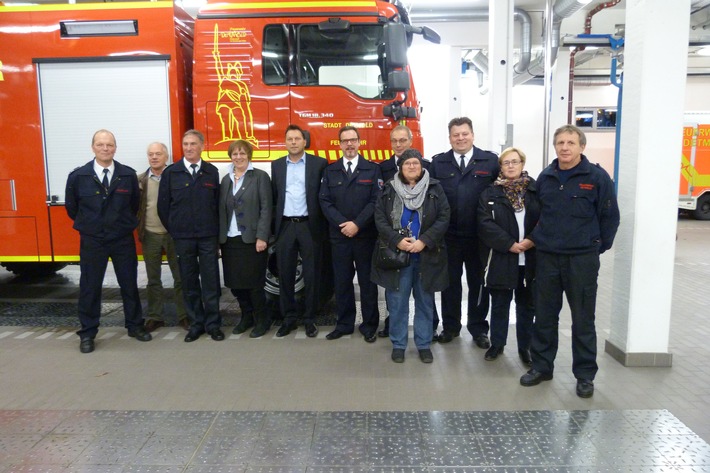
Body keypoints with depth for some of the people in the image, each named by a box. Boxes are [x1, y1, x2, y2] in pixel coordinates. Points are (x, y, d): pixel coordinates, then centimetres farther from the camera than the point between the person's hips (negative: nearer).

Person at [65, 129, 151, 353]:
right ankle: (87, 333, 18)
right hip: (92, 240, -1)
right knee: (90, 287, 6)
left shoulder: (128, 175, -3)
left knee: (129, 284, 9)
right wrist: (88, 225, 14)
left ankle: (135, 326, 24)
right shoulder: (78, 176, -5)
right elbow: (72, 207, 8)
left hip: (123, 239, 1)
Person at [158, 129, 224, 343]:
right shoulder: (171, 173, 3)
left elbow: (217, 203, 6)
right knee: (189, 282, 7)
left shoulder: (212, 172, 4)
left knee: (211, 281, 2)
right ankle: (196, 323, 18)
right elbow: (163, 205, 6)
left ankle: (213, 323, 12)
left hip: (208, 236, 0)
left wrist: (214, 229, 3)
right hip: (182, 237, 0)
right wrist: (174, 230, 6)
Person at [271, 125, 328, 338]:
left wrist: (322, 222, -5)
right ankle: (289, 318, 20)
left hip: (310, 226, -3)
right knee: (285, 275, 7)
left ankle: (310, 319, 16)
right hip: (285, 226, 3)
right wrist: (275, 223, 6)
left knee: (311, 275, 4)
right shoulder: (276, 165, 11)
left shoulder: (319, 163, 0)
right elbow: (274, 196, 12)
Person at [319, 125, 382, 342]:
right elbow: (325, 201, 2)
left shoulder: (373, 169, 3)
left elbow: (376, 201, -5)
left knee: (367, 281, 5)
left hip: (366, 235, -2)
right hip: (339, 235, 2)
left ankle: (369, 325, 16)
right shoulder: (330, 171, 9)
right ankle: (344, 324, 20)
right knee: (342, 281, 7)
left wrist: (357, 224, -15)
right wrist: (342, 223, -12)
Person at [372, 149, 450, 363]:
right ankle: (398, 344, 19)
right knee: (397, 302, 5)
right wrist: (397, 240, -15)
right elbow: (380, 219, -1)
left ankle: (424, 344, 23)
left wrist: (424, 241, -16)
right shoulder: (389, 190, 4)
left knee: (425, 301, 9)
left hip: (426, 255, 0)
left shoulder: (434, 189, 2)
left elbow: (443, 218, -4)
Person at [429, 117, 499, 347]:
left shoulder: (491, 161, 0)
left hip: (479, 236, -1)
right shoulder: (438, 163, 4)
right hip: (448, 236, 1)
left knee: (478, 283, 11)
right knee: (450, 282, 12)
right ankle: (450, 326, 27)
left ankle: (478, 328, 26)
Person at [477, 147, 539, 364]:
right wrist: (509, 244, -16)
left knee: (527, 305, 11)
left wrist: (533, 241, -16)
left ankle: (525, 347, 25)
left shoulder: (536, 190, 3)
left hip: (530, 258, 1)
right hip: (501, 258, 0)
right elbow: (485, 224, -8)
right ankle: (497, 344, 26)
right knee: (499, 304, 11)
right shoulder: (490, 193, 2)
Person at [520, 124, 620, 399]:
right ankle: (541, 366, 26)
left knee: (583, 320, 6)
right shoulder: (545, 177, 8)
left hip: (582, 259, -3)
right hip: (547, 257, 4)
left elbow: (610, 216, -1)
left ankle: (585, 375, 20)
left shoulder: (597, 177, -5)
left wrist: (598, 247, 1)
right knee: (544, 316, 11)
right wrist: (537, 240, 12)